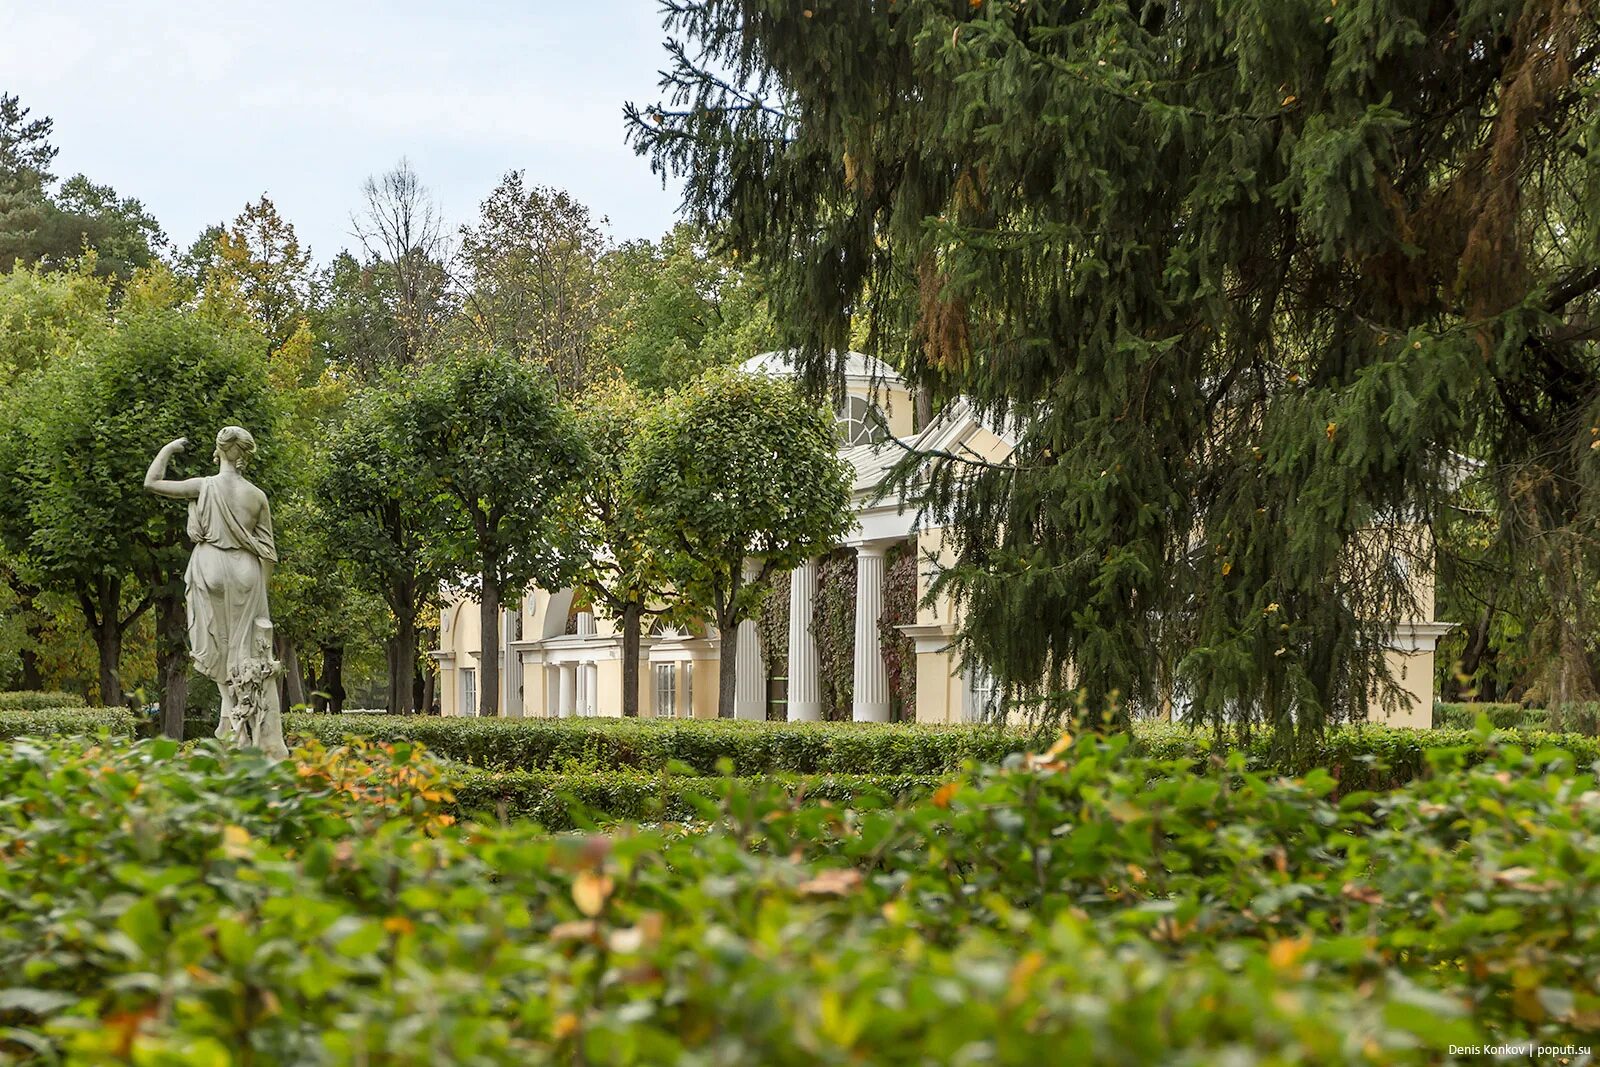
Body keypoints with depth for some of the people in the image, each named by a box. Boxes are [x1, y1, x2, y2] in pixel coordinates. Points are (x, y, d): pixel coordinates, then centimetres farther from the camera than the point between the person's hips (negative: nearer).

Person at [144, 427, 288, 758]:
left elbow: (151, 482, 3)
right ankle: (264, 739, 1)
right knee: (250, 654, 4)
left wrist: (168, 449, 16)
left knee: (223, 653, 2)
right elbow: (268, 550, 5)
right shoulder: (257, 496, 3)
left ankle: (235, 733, -2)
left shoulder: (204, 487, -4)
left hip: (212, 571, -2)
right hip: (246, 573, 2)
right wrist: (261, 588, 15)